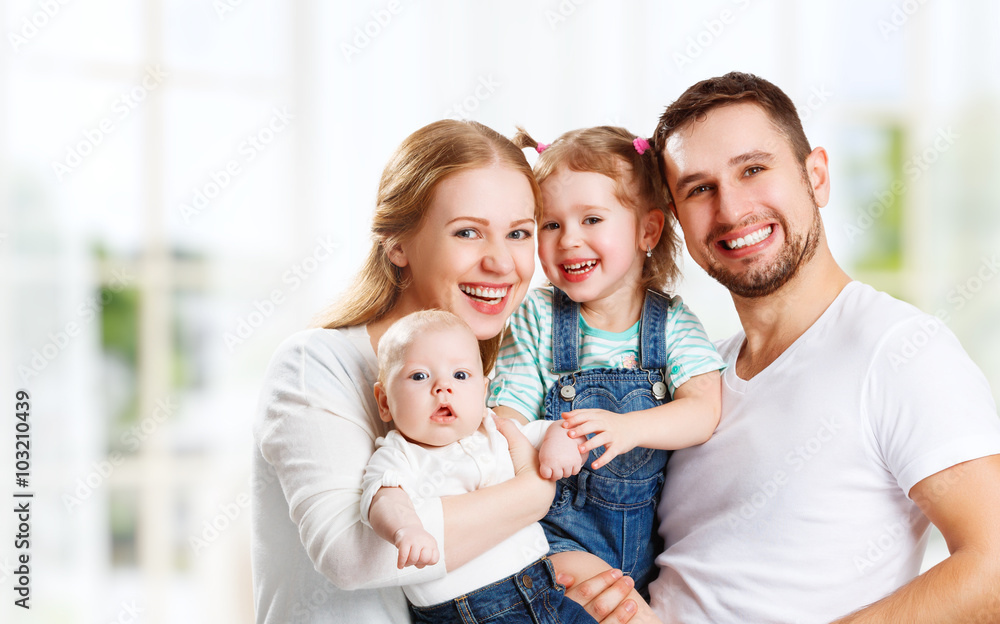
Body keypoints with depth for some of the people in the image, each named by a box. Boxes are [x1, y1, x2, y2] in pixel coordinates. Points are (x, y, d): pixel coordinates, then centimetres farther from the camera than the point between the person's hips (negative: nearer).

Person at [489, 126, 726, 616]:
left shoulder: (673, 322, 2)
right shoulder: (536, 319, 1)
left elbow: (705, 411, -12)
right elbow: (506, 415, -3)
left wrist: (630, 427, -31)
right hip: (563, 531, -2)